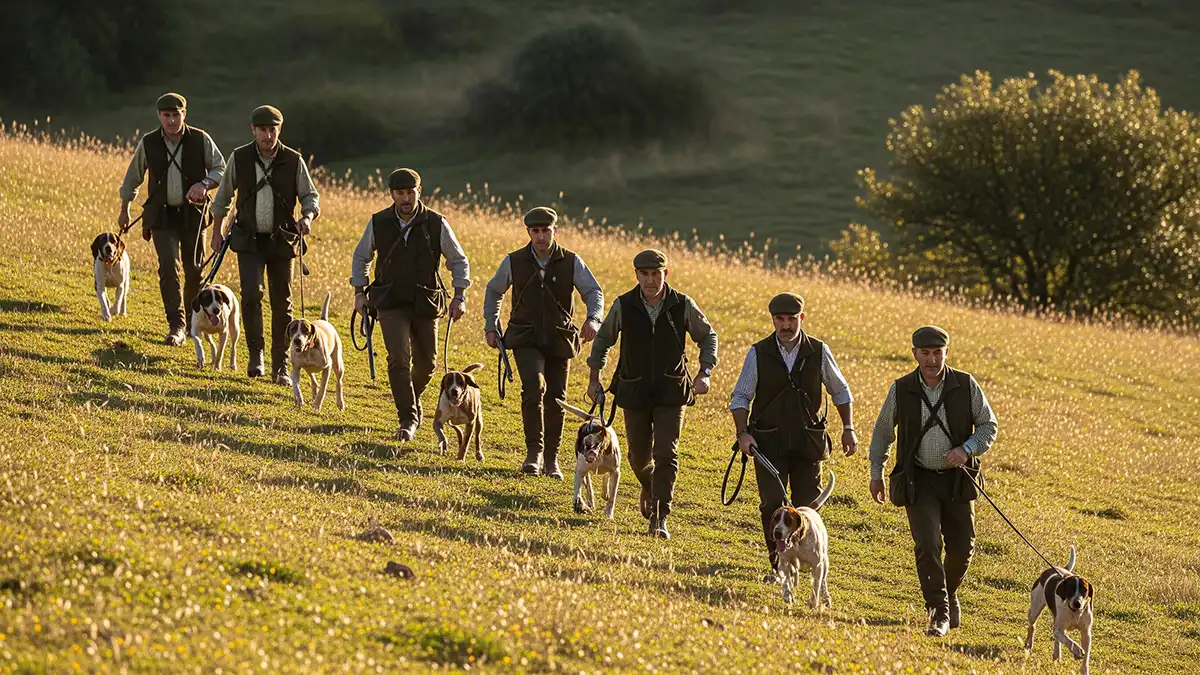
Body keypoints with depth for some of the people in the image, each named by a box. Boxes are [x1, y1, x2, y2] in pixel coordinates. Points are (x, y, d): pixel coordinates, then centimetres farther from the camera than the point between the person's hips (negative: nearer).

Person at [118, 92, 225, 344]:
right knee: (169, 267, -15)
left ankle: (192, 322, 26)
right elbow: (133, 177, 14)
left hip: (193, 214, 0)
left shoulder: (200, 140, -4)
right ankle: (176, 325, -18)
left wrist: (204, 184, -18)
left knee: (194, 271, 6)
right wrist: (124, 209, 20)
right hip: (162, 215, 0)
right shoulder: (148, 144, -1)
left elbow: (221, 169, 3)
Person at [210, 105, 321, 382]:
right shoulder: (240, 158, -2)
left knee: (282, 303, 3)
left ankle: (280, 366, 11)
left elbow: (310, 195, 1)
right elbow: (223, 196, 11)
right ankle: (256, 354, -2)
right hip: (249, 240, 0)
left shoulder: (293, 161, -5)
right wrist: (218, 232, 12)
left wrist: (307, 217, -21)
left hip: (282, 241, 0)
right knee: (251, 295, -17)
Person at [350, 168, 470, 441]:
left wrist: (460, 296, -6)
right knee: (399, 358, -16)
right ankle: (408, 419, -13)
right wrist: (359, 292, 6)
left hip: (425, 303, 1)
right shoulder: (378, 223, -3)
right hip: (390, 302, -1)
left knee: (426, 363, 8)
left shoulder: (436, 224, -7)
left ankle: (412, 400, 39)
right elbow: (360, 257, 14)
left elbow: (459, 261, 4)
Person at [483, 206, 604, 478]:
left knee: (555, 399, 6)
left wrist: (593, 319, -24)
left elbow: (593, 291, -4)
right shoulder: (514, 262, -1)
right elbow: (493, 291, 15)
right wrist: (491, 327, 9)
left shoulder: (570, 262, -3)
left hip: (560, 340, 1)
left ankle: (551, 459, 20)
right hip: (526, 339, -1)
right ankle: (534, 451, -20)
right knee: (534, 386, -24)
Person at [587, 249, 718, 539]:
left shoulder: (683, 306, -8)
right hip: (634, 392, 1)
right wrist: (595, 378, 8)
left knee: (666, 454, -13)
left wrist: (704, 373, -5)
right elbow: (603, 339, 9)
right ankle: (649, 488, 44)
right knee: (639, 455, 9)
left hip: (671, 393, -1)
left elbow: (708, 336, 7)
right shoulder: (624, 306, -7)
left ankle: (660, 519, -12)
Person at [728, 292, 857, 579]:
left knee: (806, 506, 1)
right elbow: (740, 397, 4)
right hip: (768, 442, -1)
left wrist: (848, 429, 10)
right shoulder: (759, 354, -2)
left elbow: (840, 391, 14)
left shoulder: (819, 352, 0)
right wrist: (743, 432, -10)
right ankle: (778, 565, -3)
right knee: (772, 504, -12)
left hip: (808, 442, 1)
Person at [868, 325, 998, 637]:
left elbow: (989, 426, 1)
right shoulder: (901, 390, -3)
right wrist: (876, 473, 13)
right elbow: (882, 431, 11)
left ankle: (949, 593, 35)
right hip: (919, 480, -1)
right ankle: (939, 613, -13)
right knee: (927, 546, -15)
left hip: (957, 479, 1)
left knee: (961, 547, 5)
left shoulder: (966, 386, -5)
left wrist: (966, 450, -17)